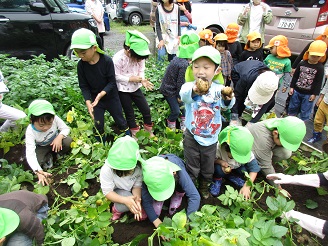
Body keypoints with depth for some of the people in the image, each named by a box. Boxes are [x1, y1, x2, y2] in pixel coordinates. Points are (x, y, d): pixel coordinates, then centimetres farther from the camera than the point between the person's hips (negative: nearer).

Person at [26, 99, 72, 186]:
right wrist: (38, 172, -49)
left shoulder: (54, 118, -32)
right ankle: (48, 157, 4)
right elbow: (30, 154, -37)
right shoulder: (30, 132, -33)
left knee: (68, 141, -29)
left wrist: (59, 137, -39)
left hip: (55, 142, 1)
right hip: (41, 147, -1)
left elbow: (66, 128, -15)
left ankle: (54, 153, -1)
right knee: (36, 160, -28)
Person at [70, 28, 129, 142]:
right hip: (95, 99, 3)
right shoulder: (81, 64, -14)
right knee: (98, 125, 10)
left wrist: (101, 94, -32)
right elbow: (83, 86, -8)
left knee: (120, 120, 12)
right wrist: (88, 102, -22)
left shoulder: (107, 61, -23)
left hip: (111, 97, -2)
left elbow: (112, 82, -18)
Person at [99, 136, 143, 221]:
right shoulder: (106, 170, -34)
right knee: (129, 203, -32)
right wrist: (125, 200, -43)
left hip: (131, 191, 2)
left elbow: (137, 185, -18)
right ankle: (116, 210, -1)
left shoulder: (138, 167, -29)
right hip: (115, 192, -2)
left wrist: (137, 199, -40)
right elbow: (107, 192, -27)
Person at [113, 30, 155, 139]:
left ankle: (149, 132, 29)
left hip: (136, 88, 5)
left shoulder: (140, 56, -10)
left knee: (146, 109, 7)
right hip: (123, 90, -4)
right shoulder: (118, 58, -24)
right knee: (129, 113, 9)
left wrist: (143, 80, -20)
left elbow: (141, 70, 1)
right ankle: (135, 135, 30)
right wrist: (131, 79, -23)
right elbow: (116, 76, -18)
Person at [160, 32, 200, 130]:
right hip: (169, 90, -9)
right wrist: (180, 96, -9)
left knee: (182, 105, 16)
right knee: (176, 111, 0)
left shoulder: (178, 57, -3)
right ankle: (171, 128, 23)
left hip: (168, 87, 9)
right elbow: (180, 82, -21)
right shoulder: (184, 64, -29)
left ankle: (183, 126, 31)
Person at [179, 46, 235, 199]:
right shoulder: (189, 87, -20)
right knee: (192, 168, 16)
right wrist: (195, 90, -67)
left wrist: (228, 99, -39)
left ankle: (204, 188, 52)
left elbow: (226, 105, -15)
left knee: (208, 168, 25)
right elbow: (184, 95, -43)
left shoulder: (219, 88, -10)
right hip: (192, 136, -3)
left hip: (211, 137, 3)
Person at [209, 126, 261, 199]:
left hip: (235, 168, 3)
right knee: (218, 168, -35)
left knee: (246, 169, -25)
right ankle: (217, 179, 1)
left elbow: (254, 168, -26)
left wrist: (246, 187, -32)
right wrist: (220, 162, -41)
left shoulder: (246, 152, -29)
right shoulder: (218, 148, -35)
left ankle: (232, 175, 7)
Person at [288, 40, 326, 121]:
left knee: (305, 111, 7)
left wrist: (314, 94, -9)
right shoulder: (302, 64, -3)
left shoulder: (320, 68, -9)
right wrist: (292, 87, 2)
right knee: (292, 107, 16)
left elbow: (318, 82, -7)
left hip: (308, 94, -2)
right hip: (296, 91, 3)